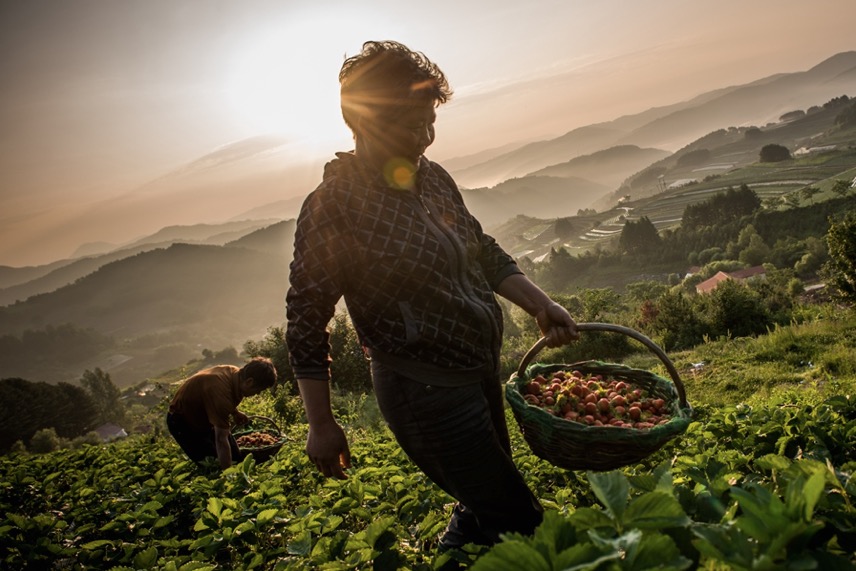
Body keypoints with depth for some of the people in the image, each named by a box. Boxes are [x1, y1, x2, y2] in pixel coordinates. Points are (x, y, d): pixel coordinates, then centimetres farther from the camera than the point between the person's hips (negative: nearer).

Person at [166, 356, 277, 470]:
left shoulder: (235, 373, -15)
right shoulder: (221, 392, -41)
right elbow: (221, 440, -38)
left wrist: (235, 412, -2)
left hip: (204, 416, 9)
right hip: (183, 421, -8)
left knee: (236, 459, 3)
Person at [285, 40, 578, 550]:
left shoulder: (433, 176, 2)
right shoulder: (333, 206, -19)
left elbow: (485, 253, 13)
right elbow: (307, 322, -15)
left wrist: (541, 305, 1)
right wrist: (322, 426, -11)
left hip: (482, 369, 8)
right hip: (427, 391, -8)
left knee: (487, 500, 27)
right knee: (519, 518, 3)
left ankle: (460, 540, 53)